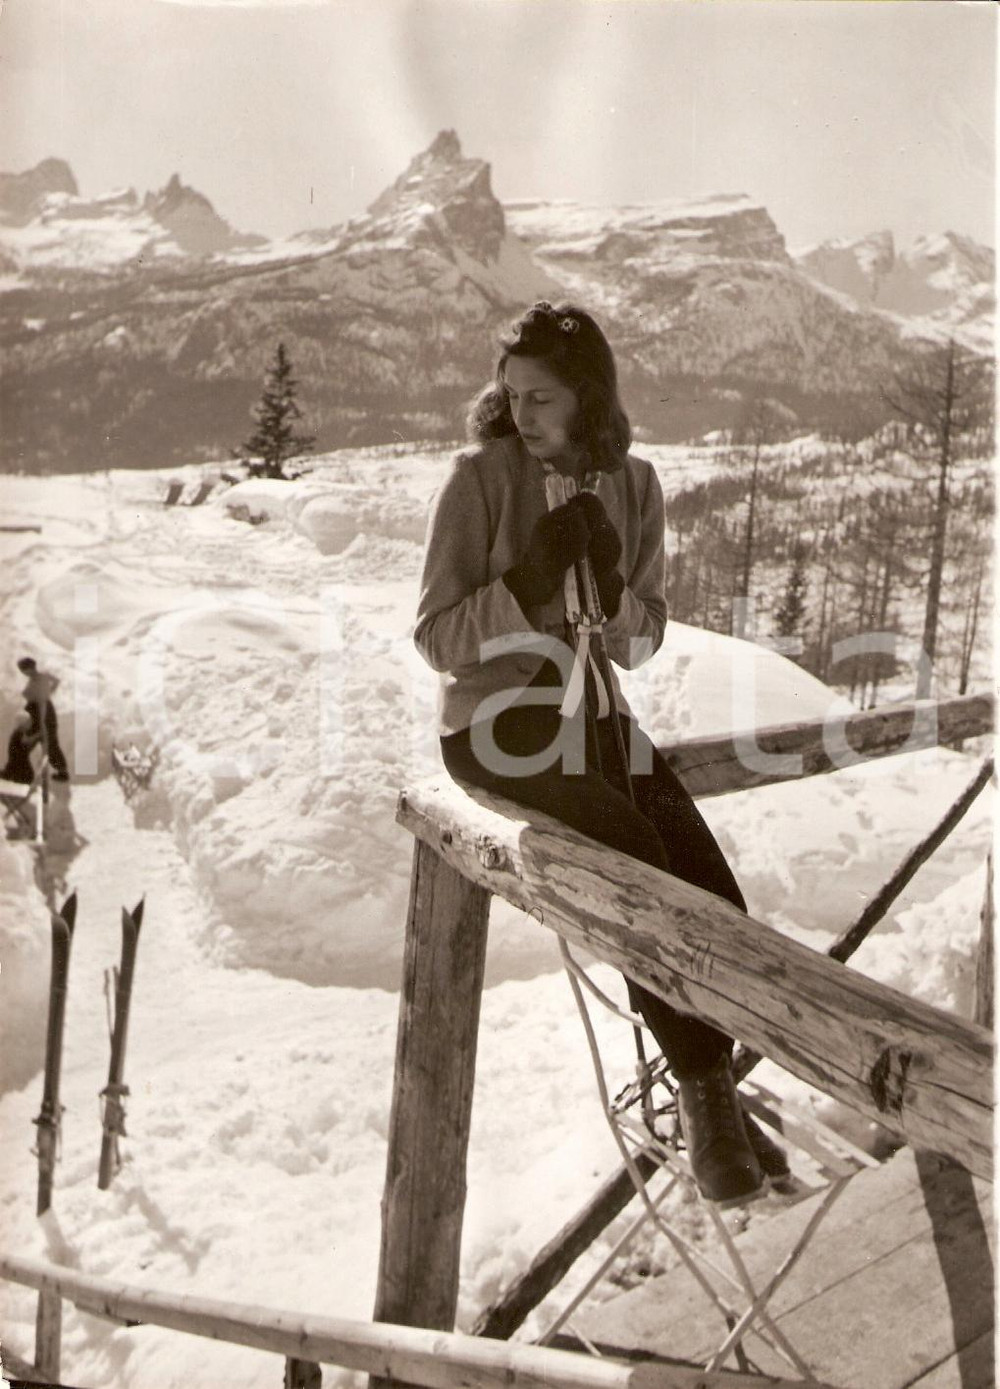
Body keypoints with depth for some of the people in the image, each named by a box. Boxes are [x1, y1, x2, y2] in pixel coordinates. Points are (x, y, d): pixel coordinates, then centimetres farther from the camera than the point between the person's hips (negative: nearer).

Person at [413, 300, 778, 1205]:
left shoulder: (633, 485, 4)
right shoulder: (481, 478, -9)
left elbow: (641, 643, 6)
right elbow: (438, 640, -10)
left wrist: (611, 587, -14)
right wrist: (530, 581, -23)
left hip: (595, 715, 5)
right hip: (498, 722, -4)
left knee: (710, 890, -12)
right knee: (640, 861, -23)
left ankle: (704, 1090, 9)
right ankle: (709, 1094, -4)